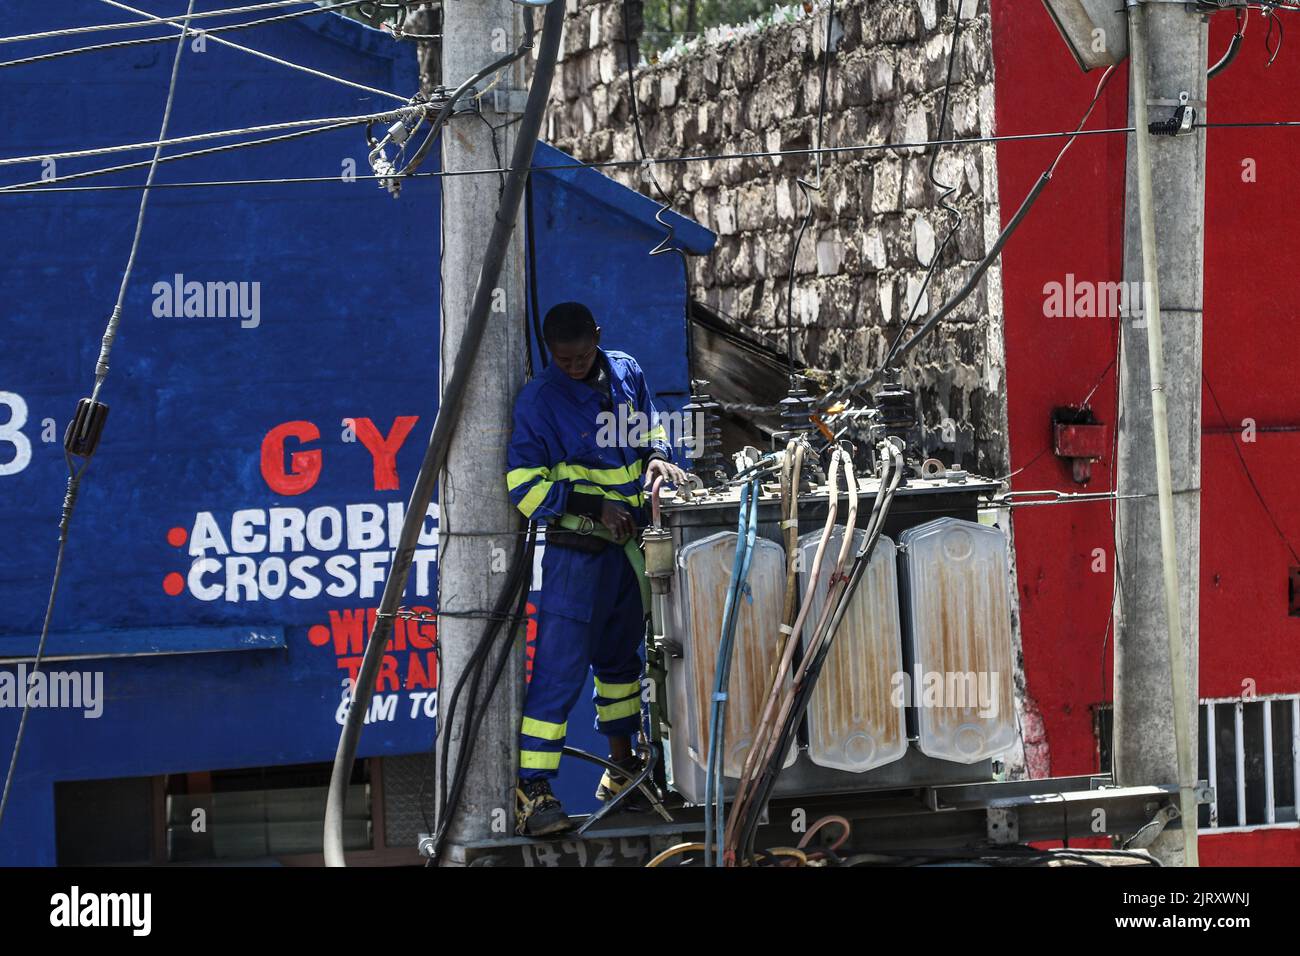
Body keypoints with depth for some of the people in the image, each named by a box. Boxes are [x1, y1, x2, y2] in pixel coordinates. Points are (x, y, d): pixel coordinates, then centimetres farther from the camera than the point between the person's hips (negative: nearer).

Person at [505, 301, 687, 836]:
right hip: (577, 547, -6)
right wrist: (595, 506, -20)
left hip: (630, 541, 6)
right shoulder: (539, 399, -14)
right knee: (560, 666, -11)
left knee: (620, 653, 21)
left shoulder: (626, 372, 4)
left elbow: (650, 427, 22)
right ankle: (531, 788, -12)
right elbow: (524, 484, -14)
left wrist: (656, 456, -1)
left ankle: (622, 762, 37)